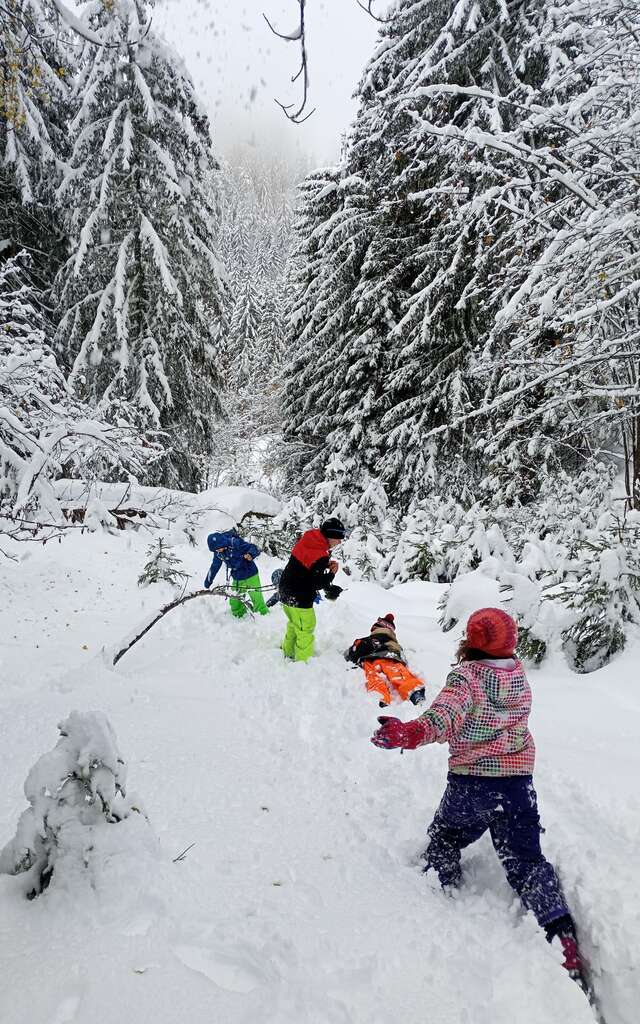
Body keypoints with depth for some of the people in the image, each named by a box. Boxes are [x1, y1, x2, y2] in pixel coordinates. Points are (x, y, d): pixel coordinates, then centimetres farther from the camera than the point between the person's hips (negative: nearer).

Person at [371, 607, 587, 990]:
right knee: (526, 861, 11)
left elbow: (448, 711, -35)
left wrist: (413, 732, -51)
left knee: (443, 842, 22)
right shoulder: (520, 675, 3)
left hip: (471, 782, -4)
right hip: (519, 780, 4)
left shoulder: (467, 674, -15)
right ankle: (563, 936, 0)